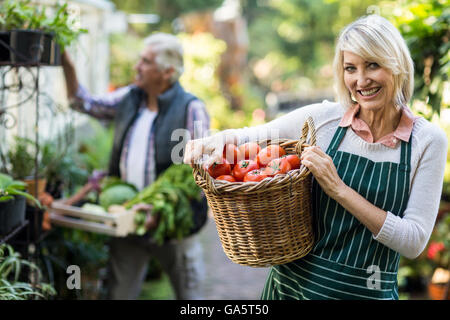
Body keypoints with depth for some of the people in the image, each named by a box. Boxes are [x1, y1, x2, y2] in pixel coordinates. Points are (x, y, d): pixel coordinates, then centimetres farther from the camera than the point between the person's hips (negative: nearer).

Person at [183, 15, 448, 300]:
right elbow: (248, 137, 2)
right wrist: (221, 139, -21)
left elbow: (414, 241, -14)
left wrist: (339, 190, -22)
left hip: (369, 291, -1)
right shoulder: (323, 118, -7)